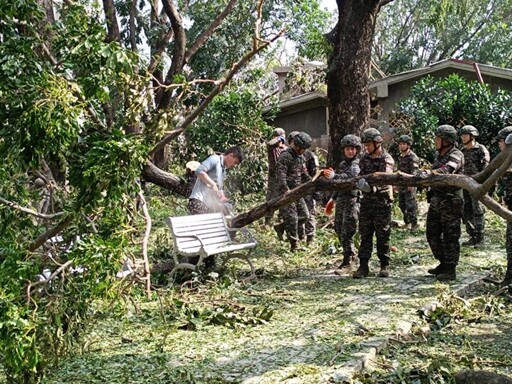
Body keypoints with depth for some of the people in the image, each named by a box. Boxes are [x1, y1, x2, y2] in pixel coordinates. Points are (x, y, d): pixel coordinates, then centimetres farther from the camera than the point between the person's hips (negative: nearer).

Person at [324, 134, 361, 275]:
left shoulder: (357, 164, -8)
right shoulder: (342, 164, 18)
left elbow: (349, 177, -27)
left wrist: (333, 176, -40)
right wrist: (332, 199, 22)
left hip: (352, 201, -8)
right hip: (340, 200, 8)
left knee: (347, 232, -10)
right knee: (338, 228, 15)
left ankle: (347, 263, -4)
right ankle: (352, 253, 34)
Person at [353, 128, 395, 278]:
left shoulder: (386, 160, -9)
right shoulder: (364, 159, 10)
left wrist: (373, 186, -41)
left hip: (382, 202, -5)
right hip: (366, 201, 5)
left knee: (382, 236, 3)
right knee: (365, 235, 5)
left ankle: (384, 266, 14)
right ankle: (363, 266, 9)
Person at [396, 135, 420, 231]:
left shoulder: (413, 157, -10)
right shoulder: (400, 157, 16)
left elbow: (414, 172, -19)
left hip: (409, 185, -9)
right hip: (401, 184, 9)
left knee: (411, 205, -8)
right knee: (402, 204, 14)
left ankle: (414, 224, -3)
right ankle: (407, 222, 27)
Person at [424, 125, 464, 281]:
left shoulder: (456, 155, -13)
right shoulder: (438, 154, 14)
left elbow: (445, 170, -34)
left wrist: (426, 173, -48)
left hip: (451, 202, -9)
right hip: (436, 200, 9)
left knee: (450, 237, -2)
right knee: (432, 235, 14)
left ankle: (450, 270, 6)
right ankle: (444, 263, 28)